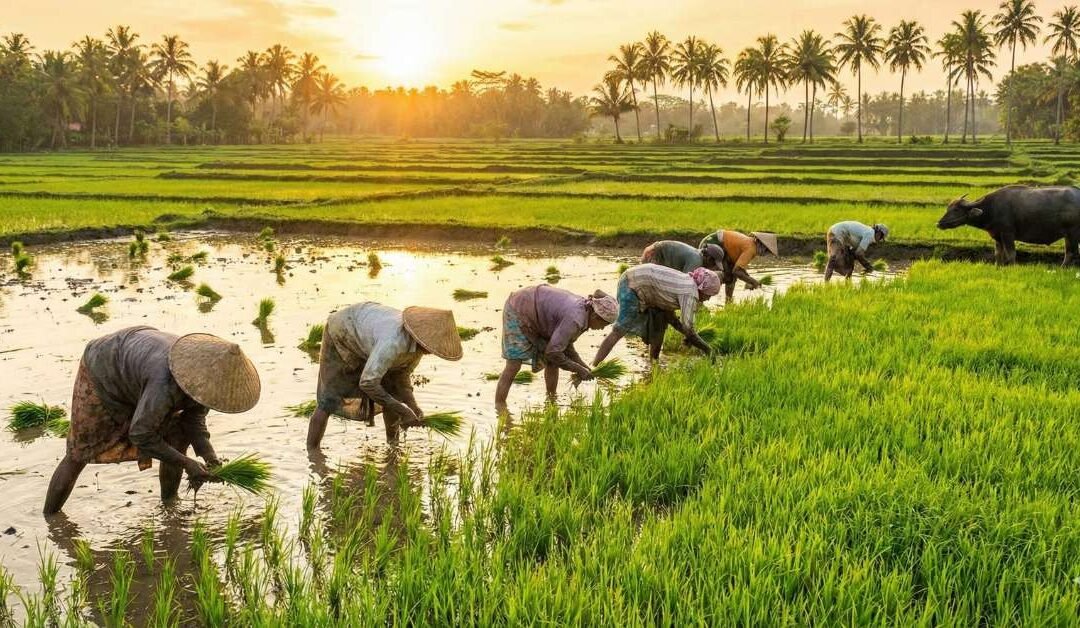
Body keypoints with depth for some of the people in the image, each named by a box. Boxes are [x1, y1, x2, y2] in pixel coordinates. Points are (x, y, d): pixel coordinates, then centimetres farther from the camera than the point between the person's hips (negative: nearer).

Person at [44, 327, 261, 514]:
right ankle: (48, 518, 19)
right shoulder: (166, 385, -45)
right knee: (78, 455, 1)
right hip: (102, 373, -6)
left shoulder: (210, 373, -22)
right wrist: (187, 464, -32)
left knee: (179, 434, -2)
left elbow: (193, 417, -10)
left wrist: (209, 456, -24)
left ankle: (169, 503, 16)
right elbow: (140, 436, -35)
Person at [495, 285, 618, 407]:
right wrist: (579, 369, -18)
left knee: (552, 362, 7)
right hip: (517, 312, -9)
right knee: (514, 364, -14)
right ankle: (499, 407, -11)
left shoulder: (583, 310, -3)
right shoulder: (575, 319, -31)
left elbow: (565, 343, 8)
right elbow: (553, 352, -29)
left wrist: (584, 366, 0)